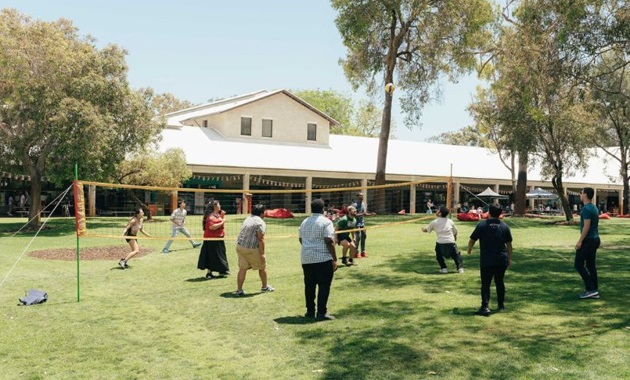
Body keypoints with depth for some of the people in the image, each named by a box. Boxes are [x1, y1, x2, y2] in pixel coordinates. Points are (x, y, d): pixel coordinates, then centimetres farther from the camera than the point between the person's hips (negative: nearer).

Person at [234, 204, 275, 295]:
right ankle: (265, 287, 28)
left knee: (242, 268, 9)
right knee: (262, 267, 13)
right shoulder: (260, 223, -13)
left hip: (240, 246, 7)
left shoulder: (247, 219, 14)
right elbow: (260, 239, -19)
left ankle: (239, 290, 7)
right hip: (252, 249, -7)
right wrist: (262, 254, -17)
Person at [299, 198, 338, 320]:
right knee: (324, 285, 1)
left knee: (309, 285, 11)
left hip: (306, 258, 6)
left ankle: (310, 311, 17)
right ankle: (322, 312, 0)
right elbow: (329, 241, -15)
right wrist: (334, 259, -12)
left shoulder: (304, 222, 11)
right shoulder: (326, 222, -9)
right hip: (323, 258, -6)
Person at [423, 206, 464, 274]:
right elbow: (455, 231, 23)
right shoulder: (450, 221, 12)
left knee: (439, 255, 24)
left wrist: (423, 229, 42)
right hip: (451, 242, 1)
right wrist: (455, 237, 45)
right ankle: (460, 267, 5)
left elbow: (426, 230, 18)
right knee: (456, 255, 18)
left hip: (440, 243, -1)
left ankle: (443, 268, 13)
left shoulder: (434, 222, 6)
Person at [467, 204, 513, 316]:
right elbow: (509, 244, 7)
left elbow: (472, 240, -2)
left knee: (485, 284, -3)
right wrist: (510, 258, 16)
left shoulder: (482, 225, -6)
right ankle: (501, 305, 28)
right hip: (502, 261, 3)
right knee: (499, 282, 18)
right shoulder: (504, 227, 3)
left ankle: (485, 307, -15)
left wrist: (469, 250, 18)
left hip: (486, 261, -3)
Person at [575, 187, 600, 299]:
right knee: (590, 265, 12)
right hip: (595, 239, 10)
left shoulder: (586, 209, -18)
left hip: (588, 240, -10)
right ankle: (594, 291, 13)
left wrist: (580, 241, -19)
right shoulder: (594, 208, 14)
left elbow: (586, 226, -22)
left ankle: (590, 289, -6)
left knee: (578, 264, -4)